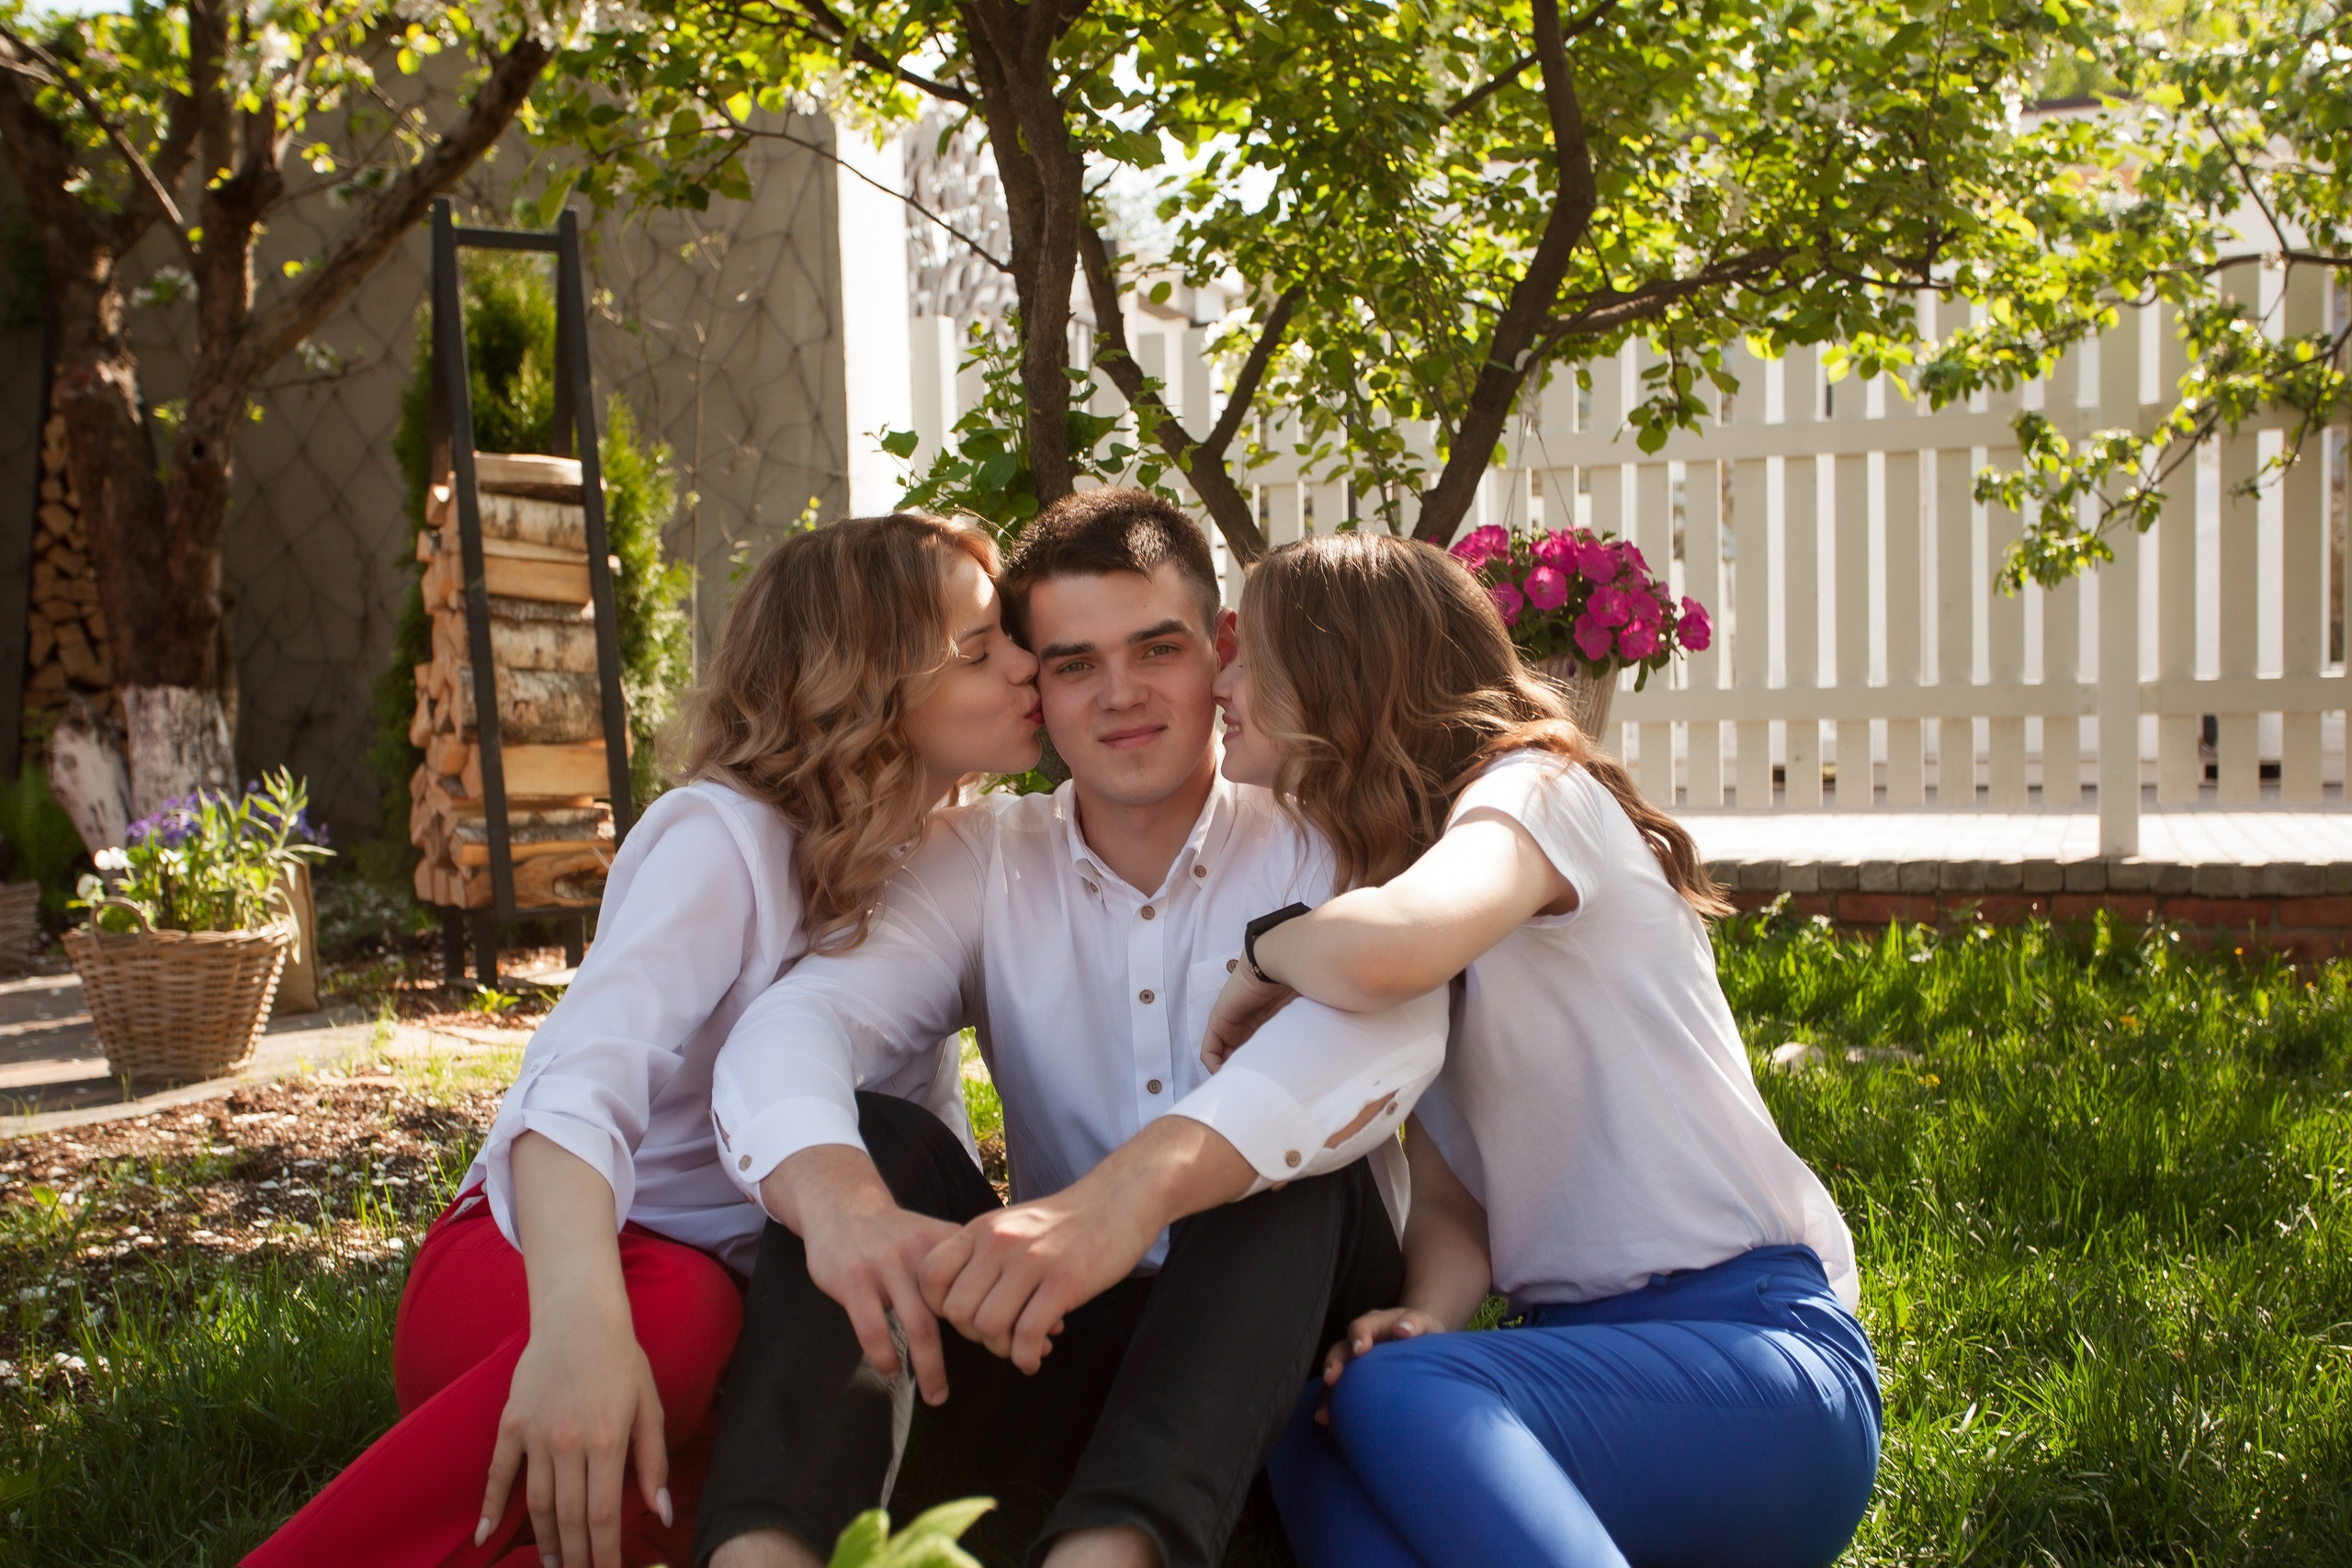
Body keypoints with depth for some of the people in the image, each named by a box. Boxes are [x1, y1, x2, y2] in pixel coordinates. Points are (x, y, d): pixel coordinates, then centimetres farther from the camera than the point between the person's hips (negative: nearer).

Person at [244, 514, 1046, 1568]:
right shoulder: (723, 839, -16)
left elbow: (929, 1129, 2)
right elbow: (582, 1076, -33)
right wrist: (580, 1320, -51)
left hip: (739, 1299, 5)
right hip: (531, 1266, -5)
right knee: (676, 1310, -40)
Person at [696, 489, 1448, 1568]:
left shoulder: (1312, 848, -5)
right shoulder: (981, 863, 4)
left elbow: (1388, 1022, -29)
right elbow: (793, 1024, -14)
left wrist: (1131, 1189, -47)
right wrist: (835, 1194, -40)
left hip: (1290, 1339, -2)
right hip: (1058, 1346, 3)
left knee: (1288, 1158, -29)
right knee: (869, 1136, -18)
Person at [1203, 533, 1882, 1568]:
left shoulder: (1537, 786, -8)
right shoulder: (1373, 866, 17)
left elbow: (1389, 949, -34)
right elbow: (1451, 1200, 9)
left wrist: (1269, 954, -12)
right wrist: (1427, 1312, -13)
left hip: (1763, 1351, -6)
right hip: (1586, 1352, 7)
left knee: (1393, 1396, -32)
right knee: (1310, 1437, -23)